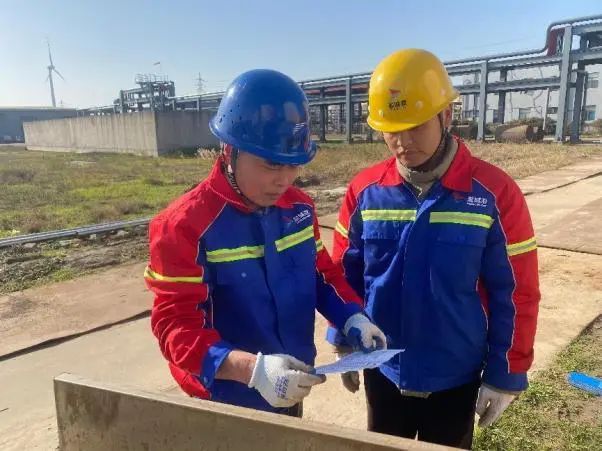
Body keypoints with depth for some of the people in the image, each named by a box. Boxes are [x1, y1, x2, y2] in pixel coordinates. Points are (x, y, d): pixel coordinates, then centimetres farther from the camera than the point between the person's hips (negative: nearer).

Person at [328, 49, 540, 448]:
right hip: (382, 372, 2)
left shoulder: (494, 192, -14)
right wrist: (344, 345, 4)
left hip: (456, 378, -1)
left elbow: (516, 293, -9)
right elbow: (345, 275, 1)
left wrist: (505, 374, -5)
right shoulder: (364, 191, -9)